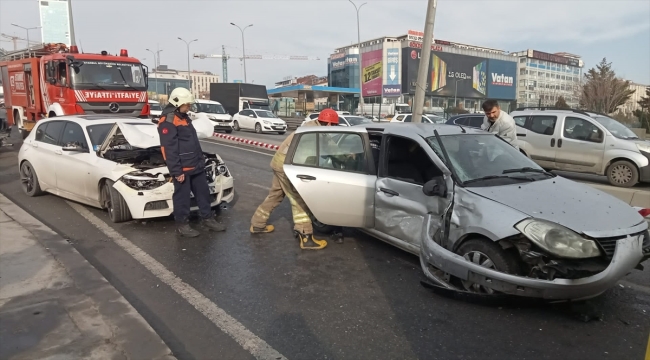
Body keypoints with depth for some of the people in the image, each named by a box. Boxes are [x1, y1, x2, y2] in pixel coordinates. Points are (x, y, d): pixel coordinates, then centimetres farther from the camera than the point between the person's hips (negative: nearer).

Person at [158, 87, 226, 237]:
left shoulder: (184, 117, 16)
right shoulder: (168, 120, -15)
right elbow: (169, 148, -20)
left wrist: (201, 159, 21)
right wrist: (176, 171, -22)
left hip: (196, 164, 9)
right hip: (182, 168, -9)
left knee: (203, 192, 14)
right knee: (182, 196, 2)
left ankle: (207, 218, 26)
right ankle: (182, 224, 15)